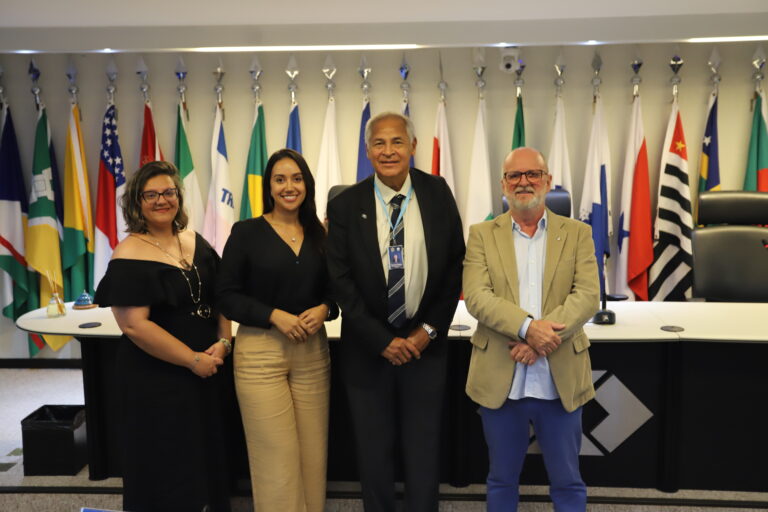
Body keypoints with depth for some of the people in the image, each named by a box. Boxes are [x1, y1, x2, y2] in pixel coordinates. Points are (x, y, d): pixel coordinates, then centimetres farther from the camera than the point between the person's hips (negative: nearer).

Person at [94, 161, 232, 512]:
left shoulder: (195, 242, 6)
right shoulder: (129, 256, -13)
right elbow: (134, 324, -20)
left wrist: (223, 342, -6)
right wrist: (193, 360, -17)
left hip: (207, 370, 6)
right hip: (157, 379, -6)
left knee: (208, 454, 18)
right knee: (167, 466, 8)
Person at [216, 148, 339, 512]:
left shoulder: (318, 234, 7)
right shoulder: (246, 232, -3)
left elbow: (333, 289, 14)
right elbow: (226, 297, -5)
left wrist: (324, 309, -8)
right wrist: (275, 315, -17)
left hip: (313, 352, 4)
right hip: (260, 353, -3)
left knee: (313, 455, 10)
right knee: (277, 459, 0)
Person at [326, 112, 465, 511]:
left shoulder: (438, 194, -2)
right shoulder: (345, 205, -6)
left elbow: (454, 267, 1)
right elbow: (341, 281, -7)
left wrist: (430, 329, -5)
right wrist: (383, 340, -11)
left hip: (425, 344, 1)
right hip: (368, 348, 0)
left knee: (423, 452, 11)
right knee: (374, 453, 13)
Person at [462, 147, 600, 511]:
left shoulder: (577, 234, 5)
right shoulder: (482, 235, 3)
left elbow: (588, 295, -7)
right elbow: (476, 296, -9)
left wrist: (541, 339, -20)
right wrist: (528, 327, -24)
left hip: (560, 380, 0)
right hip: (500, 379, 0)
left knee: (567, 482, 15)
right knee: (502, 479, 16)